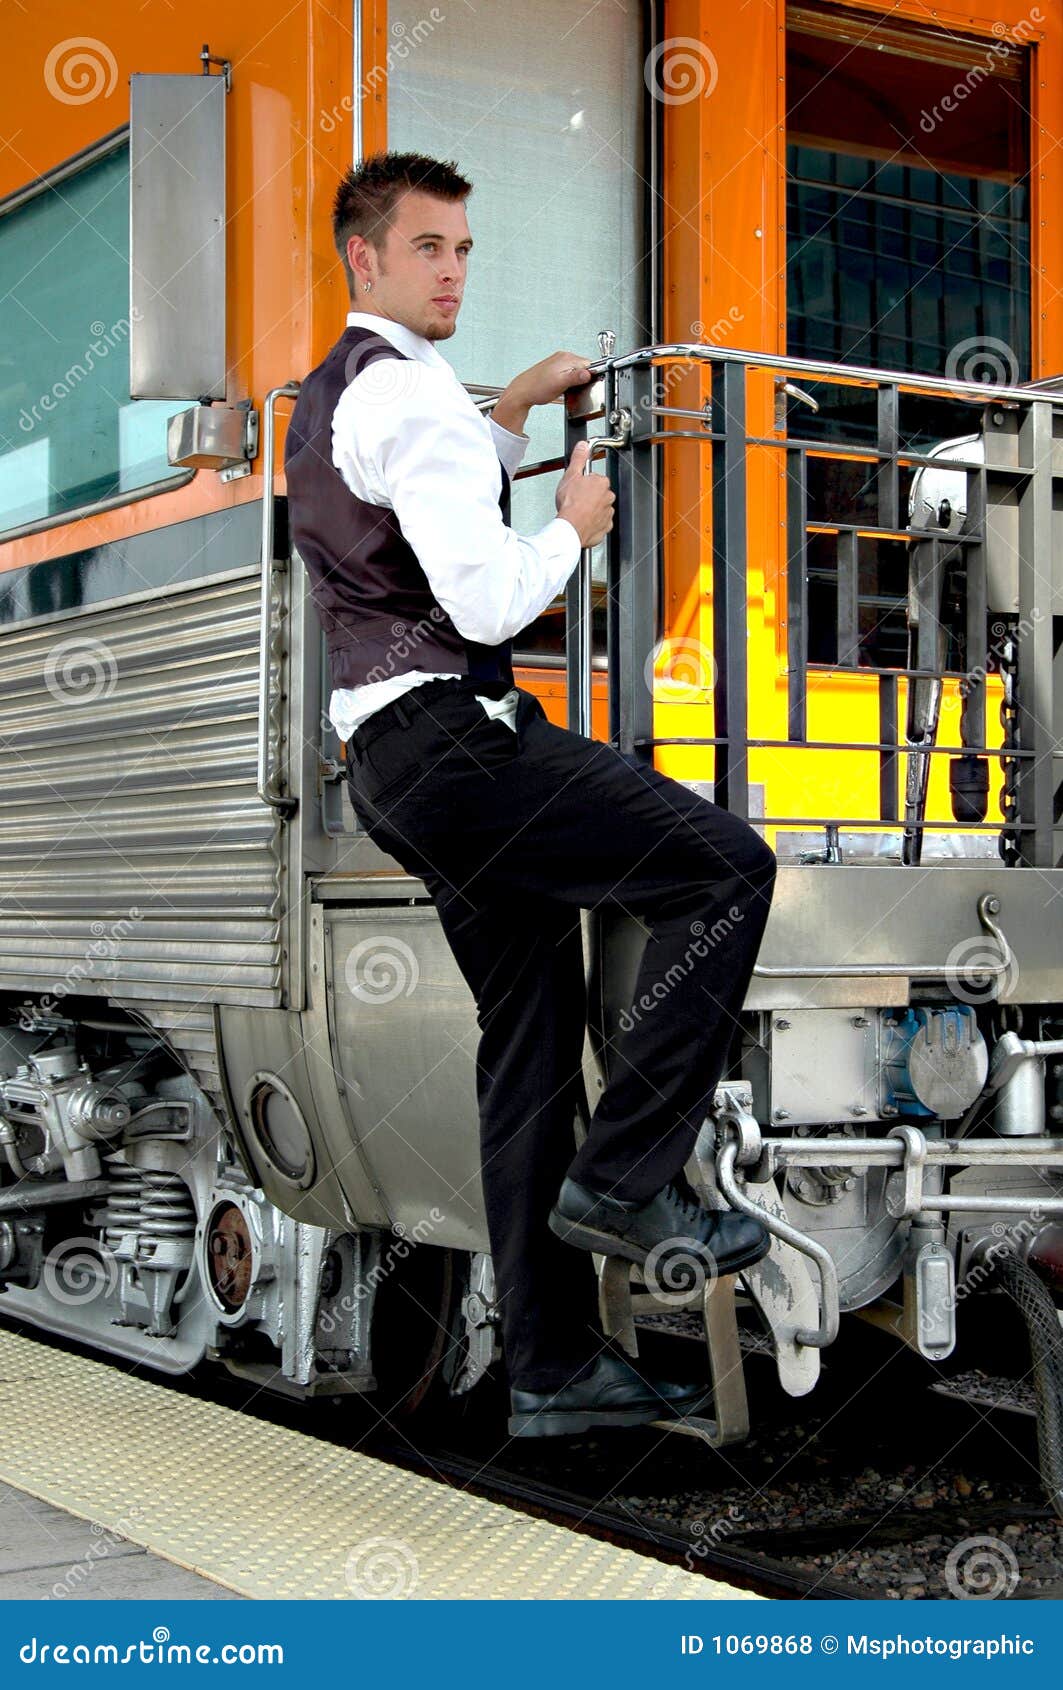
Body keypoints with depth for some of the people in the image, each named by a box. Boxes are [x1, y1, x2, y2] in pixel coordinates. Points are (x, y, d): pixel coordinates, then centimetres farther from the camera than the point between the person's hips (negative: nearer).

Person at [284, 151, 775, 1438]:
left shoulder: (326, 398, 22)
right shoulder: (407, 393, -11)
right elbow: (489, 601, -20)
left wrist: (515, 408, 42)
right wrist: (574, 526, -1)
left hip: (394, 755, 10)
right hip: (451, 738, -10)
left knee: (528, 1042, 9)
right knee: (725, 868, -13)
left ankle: (552, 1369, 11)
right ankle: (624, 1178, -11)